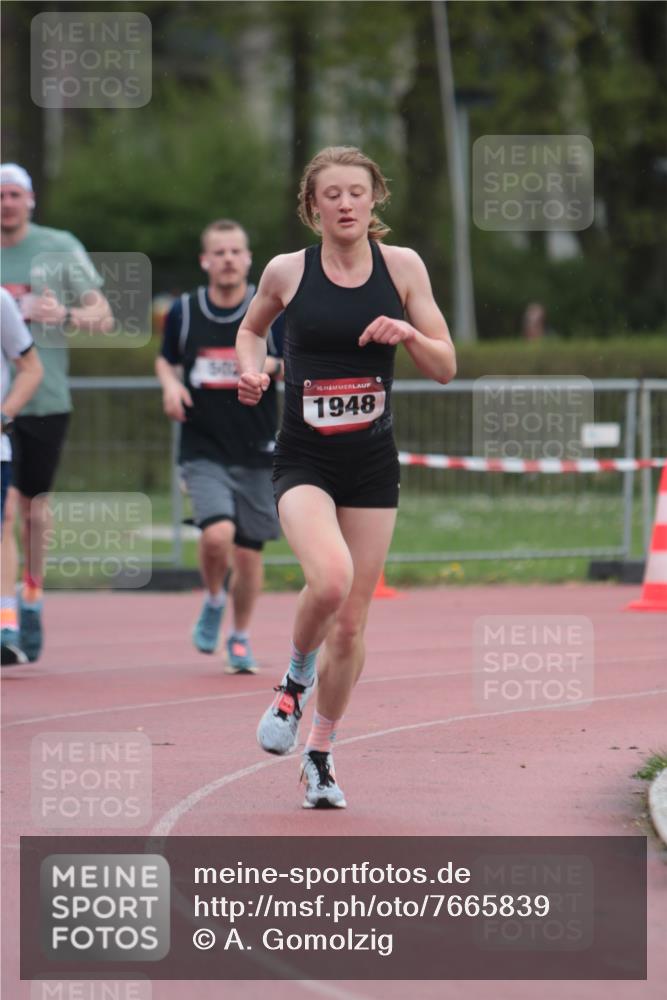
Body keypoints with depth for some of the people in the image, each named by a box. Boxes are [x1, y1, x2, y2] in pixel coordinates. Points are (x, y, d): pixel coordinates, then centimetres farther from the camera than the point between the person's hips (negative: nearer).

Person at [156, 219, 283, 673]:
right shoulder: (184, 312, 1)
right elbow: (166, 359, 18)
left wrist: (273, 365, -17)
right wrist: (170, 385, -4)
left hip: (257, 452, 1)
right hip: (204, 451, -1)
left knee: (249, 551, 6)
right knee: (217, 533, -22)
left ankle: (241, 638, 28)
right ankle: (214, 600, 10)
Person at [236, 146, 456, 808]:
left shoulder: (401, 267, 1)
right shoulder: (287, 272, -2)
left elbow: (446, 369, 4)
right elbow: (250, 330, 19)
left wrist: (409, 334, -15)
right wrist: (251, 370, -2)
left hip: (373, 463, 2)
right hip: (303, 461, -2)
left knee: (350, 622, 5)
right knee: (329, 578, -29)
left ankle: (320, 755, 25)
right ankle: (294, 682, 1)